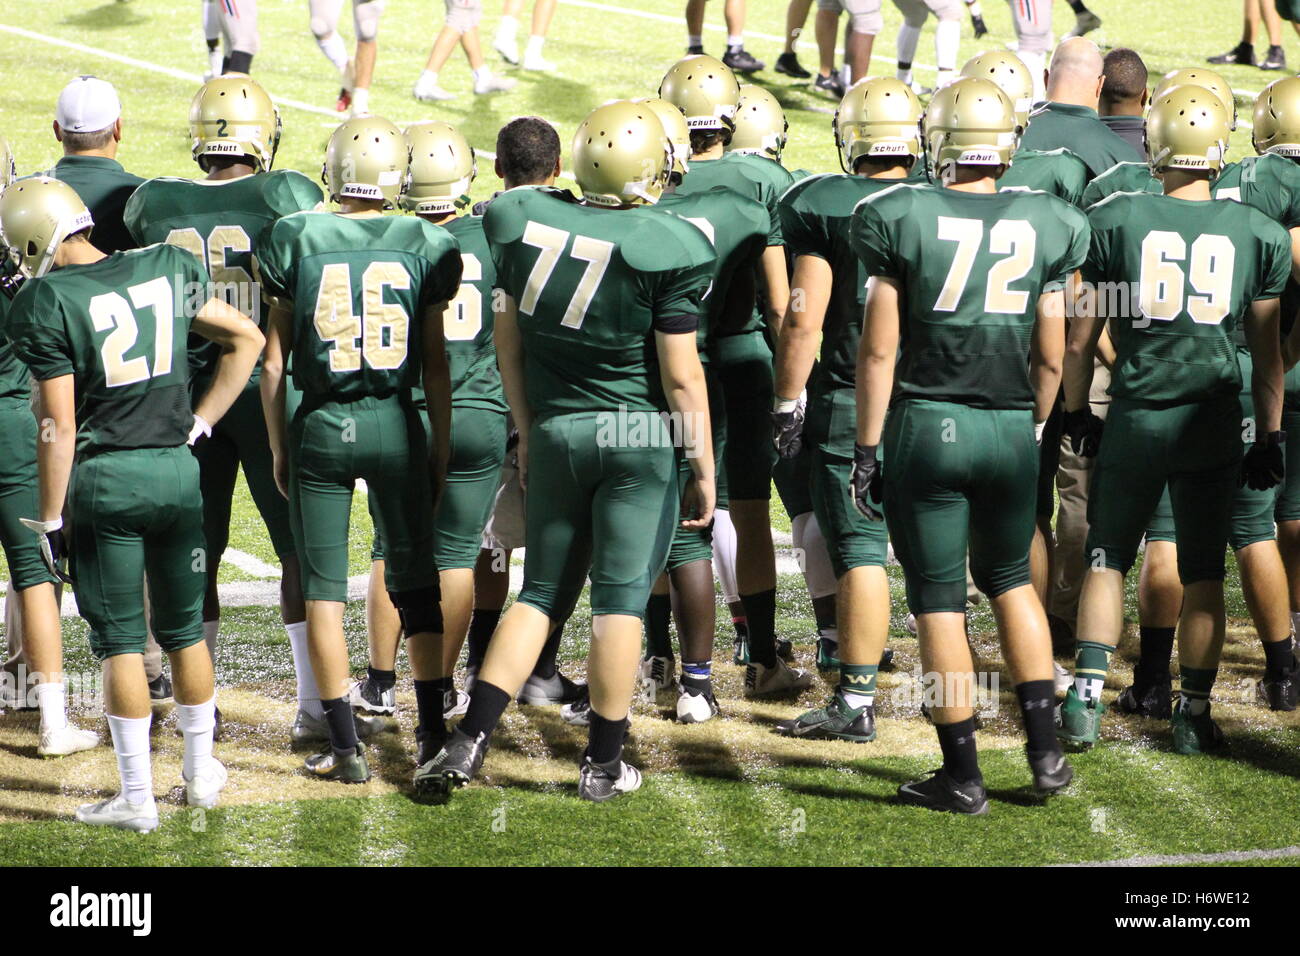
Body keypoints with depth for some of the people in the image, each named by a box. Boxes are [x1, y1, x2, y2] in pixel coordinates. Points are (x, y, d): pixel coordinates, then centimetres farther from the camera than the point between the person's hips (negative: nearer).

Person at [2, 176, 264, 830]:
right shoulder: (168, 269, 6)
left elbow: (60, 426, -11)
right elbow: (247, 340, 14)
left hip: (104, 479, -5)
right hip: (178, 469, 5)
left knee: (121, 641, 3)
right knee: (184, 630, 17)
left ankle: (137, 797, 7)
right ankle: (201, 774, 26)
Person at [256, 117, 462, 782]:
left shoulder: (296, 240, -3)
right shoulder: (425, 245, -2)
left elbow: (274, 361, 0)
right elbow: (435, 362, 2)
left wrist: (279, 449, 10)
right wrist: (440, 446, 12)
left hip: (321, 426, -1)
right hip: (396, 425, 1)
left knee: (324, 589, 6)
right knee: (414, 582, 13)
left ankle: (346, 747, 7)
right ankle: (433, 732, 15)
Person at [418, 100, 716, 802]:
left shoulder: (524, 220, 0)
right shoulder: (668, 249, -14)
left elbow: (508, 341, 9)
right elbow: (681, 377, -11)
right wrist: (703, 468, 0)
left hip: (555, 430, 4)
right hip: (638, 431, -4)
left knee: (542, 589, 14)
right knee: (621, 595, 4)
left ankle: (467, 743, 8)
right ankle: (603, 763, 10)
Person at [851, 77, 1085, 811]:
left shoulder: (901, 220, -7)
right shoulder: (1046, 227, 1)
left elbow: (879, 349, -7)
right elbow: (1050, 357, 5)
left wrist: (867, 448, 0)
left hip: (926, 424, -3)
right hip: (1011, 428, 3)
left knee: (939, 600, 6)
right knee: (1010, 580, 22)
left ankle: (963, 774, 11)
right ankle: (1046, 750, 18)